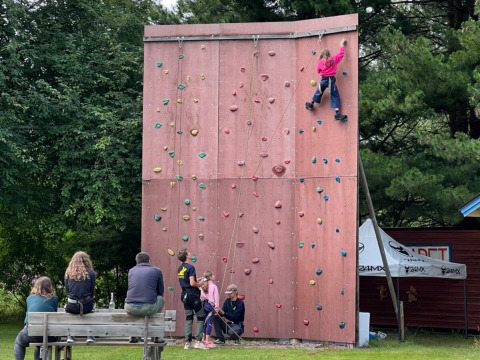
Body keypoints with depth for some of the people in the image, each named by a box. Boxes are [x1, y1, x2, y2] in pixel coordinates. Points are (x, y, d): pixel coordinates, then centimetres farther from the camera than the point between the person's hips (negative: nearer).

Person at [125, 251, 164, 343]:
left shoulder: (131, 271, 19)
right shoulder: (157, 271, 11)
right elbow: (160, 292, 18)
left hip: (130, 308, 3)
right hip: (148, 308, -3)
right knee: (161, 299, 29)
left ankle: (133, 335, 33)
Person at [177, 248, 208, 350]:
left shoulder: (180, 268, 11)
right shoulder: (190, 267, -15)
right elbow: (192, 283, -21)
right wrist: (199, 284, -3)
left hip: (184, 294, 8)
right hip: (193, 294, -8)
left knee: (188, 318, 11)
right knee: (201, 317, 0)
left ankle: (187, 342, 8)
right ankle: (198, 341, -7)